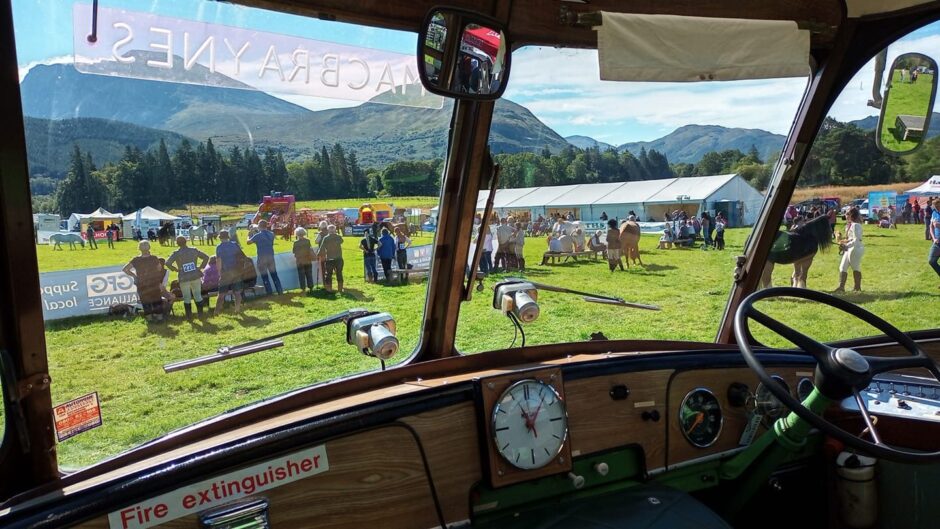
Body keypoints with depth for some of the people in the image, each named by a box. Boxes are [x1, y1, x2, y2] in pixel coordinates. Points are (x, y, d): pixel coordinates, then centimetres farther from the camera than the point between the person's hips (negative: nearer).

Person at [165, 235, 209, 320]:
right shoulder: (194, 250, 1)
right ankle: (200, 314, 17)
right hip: (196, 276, 2)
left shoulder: (176, 254, -7)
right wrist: (201, 267, 6)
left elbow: (167, 263, -17)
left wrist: (175, 269, -2)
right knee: (198, 296, 13)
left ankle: (189, 316, 14)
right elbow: (206, 257, 3)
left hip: (184, 278, -2)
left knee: (186, 298, 10)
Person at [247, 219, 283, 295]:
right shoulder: (271, 234, 2)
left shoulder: (257, 236, -12)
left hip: (262, 257, -4)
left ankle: (269, 292, 5)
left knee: (264, 276, 5)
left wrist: (249, 236, 19)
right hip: (271, 256, 4)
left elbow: (248, 242, -2)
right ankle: (279, 291, 9)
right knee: (274, 274, 12)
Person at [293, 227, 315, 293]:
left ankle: (303, 288, 4)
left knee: (301, 276, 5)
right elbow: (309, 250, 2)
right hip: (308, 261, 2)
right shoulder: (308, 241, -6)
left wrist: (295, 258, 15)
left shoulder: (296, 243, -12)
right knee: (309, 275, 11)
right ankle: (310, 287, 13)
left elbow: (294, 252, -5)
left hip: (300, 262, -2)